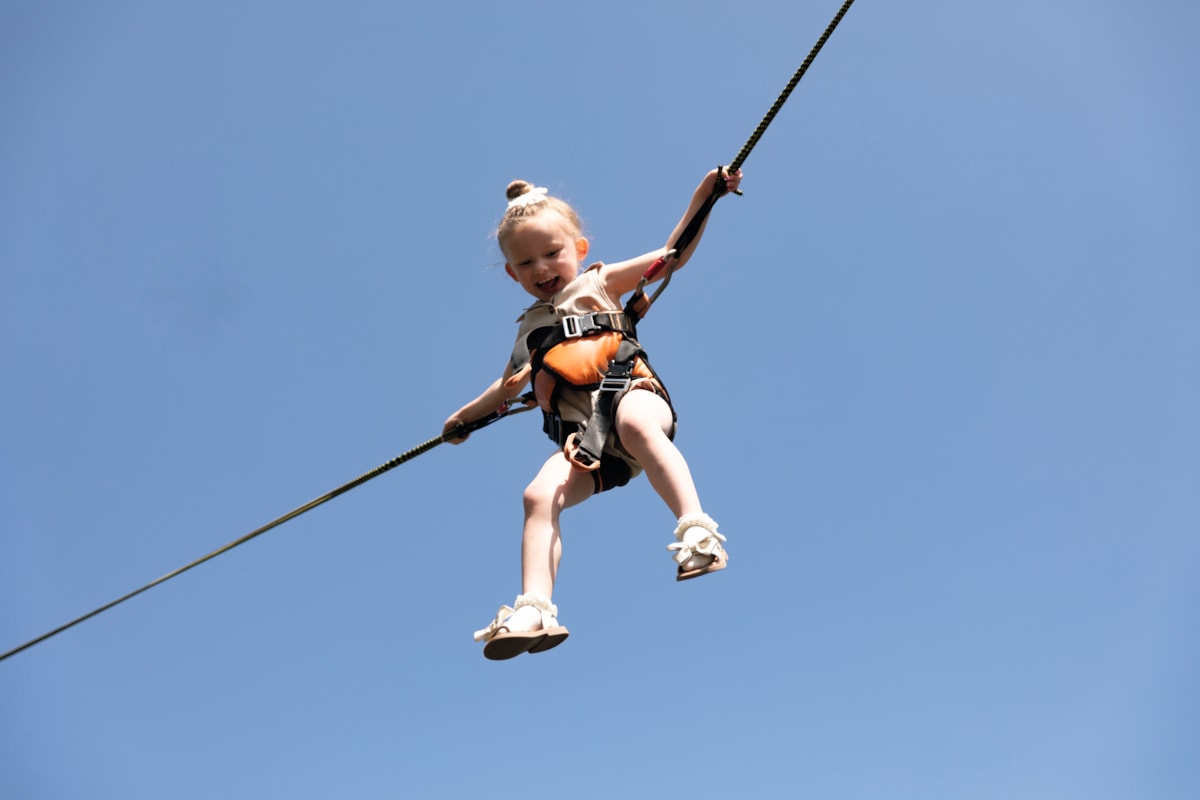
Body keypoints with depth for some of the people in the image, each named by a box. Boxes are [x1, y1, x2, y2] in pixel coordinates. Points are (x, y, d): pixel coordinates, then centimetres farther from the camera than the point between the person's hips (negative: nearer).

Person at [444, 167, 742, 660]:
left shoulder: (600, 283, 22)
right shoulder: (530, 328, 31)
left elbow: (671, 255, 17)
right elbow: (509, 387, 46)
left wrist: (704, 198, 7)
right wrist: (465, 415, 48)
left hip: (630, 392, -4)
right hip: (584, 436, 4)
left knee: (635, 424, -41)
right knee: (539, 495, -22)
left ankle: (697, 530, -51)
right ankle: (534, 608, -29)